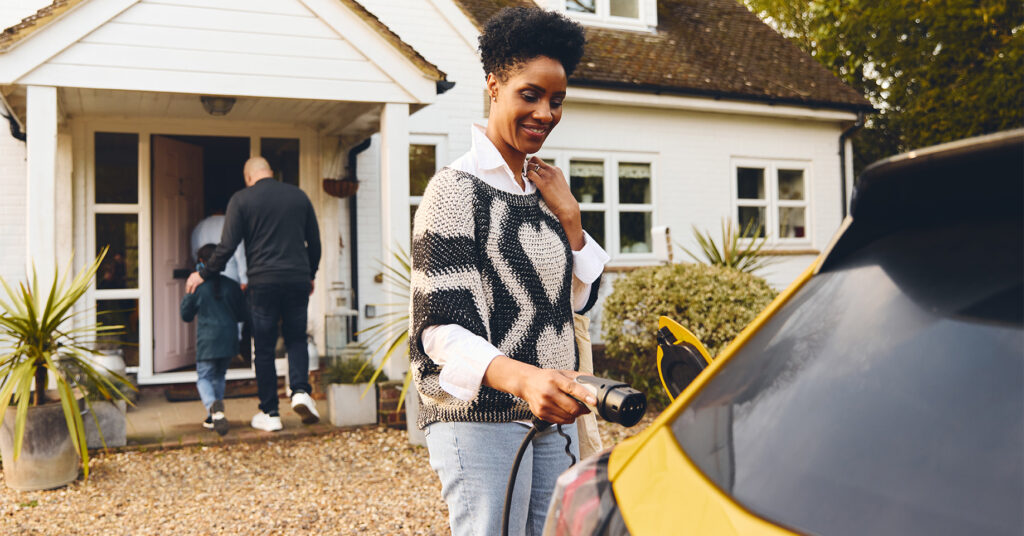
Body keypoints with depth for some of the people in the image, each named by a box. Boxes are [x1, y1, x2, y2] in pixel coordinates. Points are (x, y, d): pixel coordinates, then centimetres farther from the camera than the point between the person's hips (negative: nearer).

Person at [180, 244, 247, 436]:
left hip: (207, 341, -3)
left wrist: (186, 297, 20)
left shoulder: (198, 287, -6)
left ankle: (213, 406, -29)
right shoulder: (232, 286, 2)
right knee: (219, 376, 19)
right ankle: (214, 417, 20)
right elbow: (241, 314, 10)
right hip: (229, 339, 3)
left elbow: (186, 315, 5)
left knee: (204, 377, 2)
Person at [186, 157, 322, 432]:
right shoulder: (299, 195, 9)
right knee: (296, 339, 16)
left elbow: (227, 246, -4)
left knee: (264, 349, 7)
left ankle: (270, 414, 10)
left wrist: (204, 274, 9)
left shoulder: (241, 199, 0)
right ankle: (300, 391, -6)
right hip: (298, 280, 2)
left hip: (263, 281, -2)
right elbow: (314, 242, 13)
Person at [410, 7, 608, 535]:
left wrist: (568, 216, 1)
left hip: (552, 414, 8)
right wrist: (520, 377, -37)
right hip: (479, 418, -7)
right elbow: (441, 328, -18)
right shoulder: (457, 188, -11)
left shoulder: (542, 188, 13)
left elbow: (579, 299, 16)